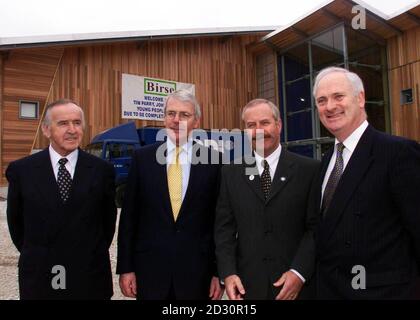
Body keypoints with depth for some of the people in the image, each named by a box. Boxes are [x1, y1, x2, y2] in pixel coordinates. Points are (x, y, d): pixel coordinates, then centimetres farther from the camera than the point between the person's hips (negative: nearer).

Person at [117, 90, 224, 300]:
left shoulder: (213, 160, -4)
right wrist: (125, 267, 0)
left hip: (197, 271, 0)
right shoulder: (143, 157, -1)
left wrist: (219, 272, -1)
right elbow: (129, 216, 1)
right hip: (150, 269, 1)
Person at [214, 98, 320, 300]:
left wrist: (299, 272, -13)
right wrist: (228, 273, -8)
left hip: (296, 284, -1)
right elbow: (224, 228, 2)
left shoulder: (309, 169, -4)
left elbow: (317, 226, -5)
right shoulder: (231, 173, 3)